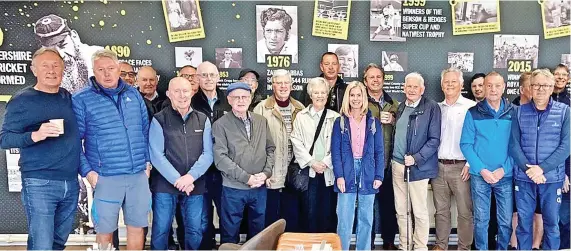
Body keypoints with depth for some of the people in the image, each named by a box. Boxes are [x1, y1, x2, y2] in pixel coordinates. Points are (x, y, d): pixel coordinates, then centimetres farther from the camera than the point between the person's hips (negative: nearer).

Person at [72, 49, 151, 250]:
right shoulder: (81, 100, -3)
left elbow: (146, 131, 15)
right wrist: (87, 172, -8)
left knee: (137, 227, 11)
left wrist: (148, 161, 10)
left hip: (139, 175, 3)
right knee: (105, 231, 7)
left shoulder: (134, 94, 9)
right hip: (105, 178, -3)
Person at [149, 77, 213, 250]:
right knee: (161, 231, 6)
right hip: (165, 186, -2)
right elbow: (157, 156, -8)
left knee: (195, 232, 10)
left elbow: (208, 154, 0)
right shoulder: (159, 120, -1)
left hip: (195, 186, 2)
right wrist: (177, 180, -15)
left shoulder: (203, 120, 7)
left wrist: (190, 177, -14)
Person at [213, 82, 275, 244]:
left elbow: (271, 149, 8)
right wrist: (246, 177, -17)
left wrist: (266, 172, -8)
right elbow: (220, 158, -14)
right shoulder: (221, 125, -7)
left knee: (258, 231, 17)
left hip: (260, 187, 4)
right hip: (233, 188, -4)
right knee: (230, 233, 10)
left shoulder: (262, 121, 7)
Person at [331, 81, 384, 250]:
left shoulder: (373, 122, 7)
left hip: (367, 174, 1)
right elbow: (335, 151, 0)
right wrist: (339, 175, -10)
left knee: (366, 219, 9)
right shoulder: (340, 122, 5)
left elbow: (379, 151, 5)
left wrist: (379, 176, -3)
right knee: (344, 219, -1)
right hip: (346, 174, -1)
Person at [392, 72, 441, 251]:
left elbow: (434, 139, -10)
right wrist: (393, 159, 12)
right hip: (398, 165, 6)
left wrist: (416, 158, -19)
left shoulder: (431, 107, -7)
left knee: (420, 211, 3)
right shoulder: (401, 107, 12)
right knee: (400, 210, 12)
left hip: (418, 167, -6)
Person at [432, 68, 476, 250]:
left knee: (465, 211, 1)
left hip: (460, 167, -4)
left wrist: (470, 164, -11)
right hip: (438, 166, 4)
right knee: (441, 209, 12)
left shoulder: (471, 107, -3)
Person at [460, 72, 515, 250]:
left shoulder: (513, 113, 2)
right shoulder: (473, 113, -1)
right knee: (481, 219, 8)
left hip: (506, 176, 1)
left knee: (506, 221, 8)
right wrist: (482, 170, -12)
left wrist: (504, 169, -10)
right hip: (479, 176, -1)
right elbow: (466, 144, -3)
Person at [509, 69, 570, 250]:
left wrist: (542, 168, -15)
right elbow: (514, 144, -1)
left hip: (552, 177, -1)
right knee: (523, 223, 9)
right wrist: (527, 168, -14)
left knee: (551, 223, 10)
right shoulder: (520, 112, 2)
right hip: (523, 177, 1)